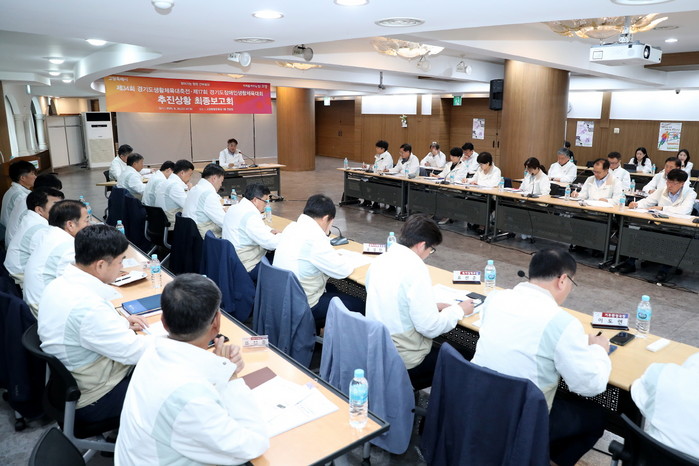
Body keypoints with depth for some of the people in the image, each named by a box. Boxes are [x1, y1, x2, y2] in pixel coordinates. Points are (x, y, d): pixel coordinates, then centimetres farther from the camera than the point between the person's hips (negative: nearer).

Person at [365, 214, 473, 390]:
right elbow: (430, 327, -21)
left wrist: (432, 307, 10)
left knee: (440, 348, 26)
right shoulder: (415, 269, -22)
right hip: (404, 361, -7)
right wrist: (458, 310, -5)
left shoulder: (380, 260, 1)